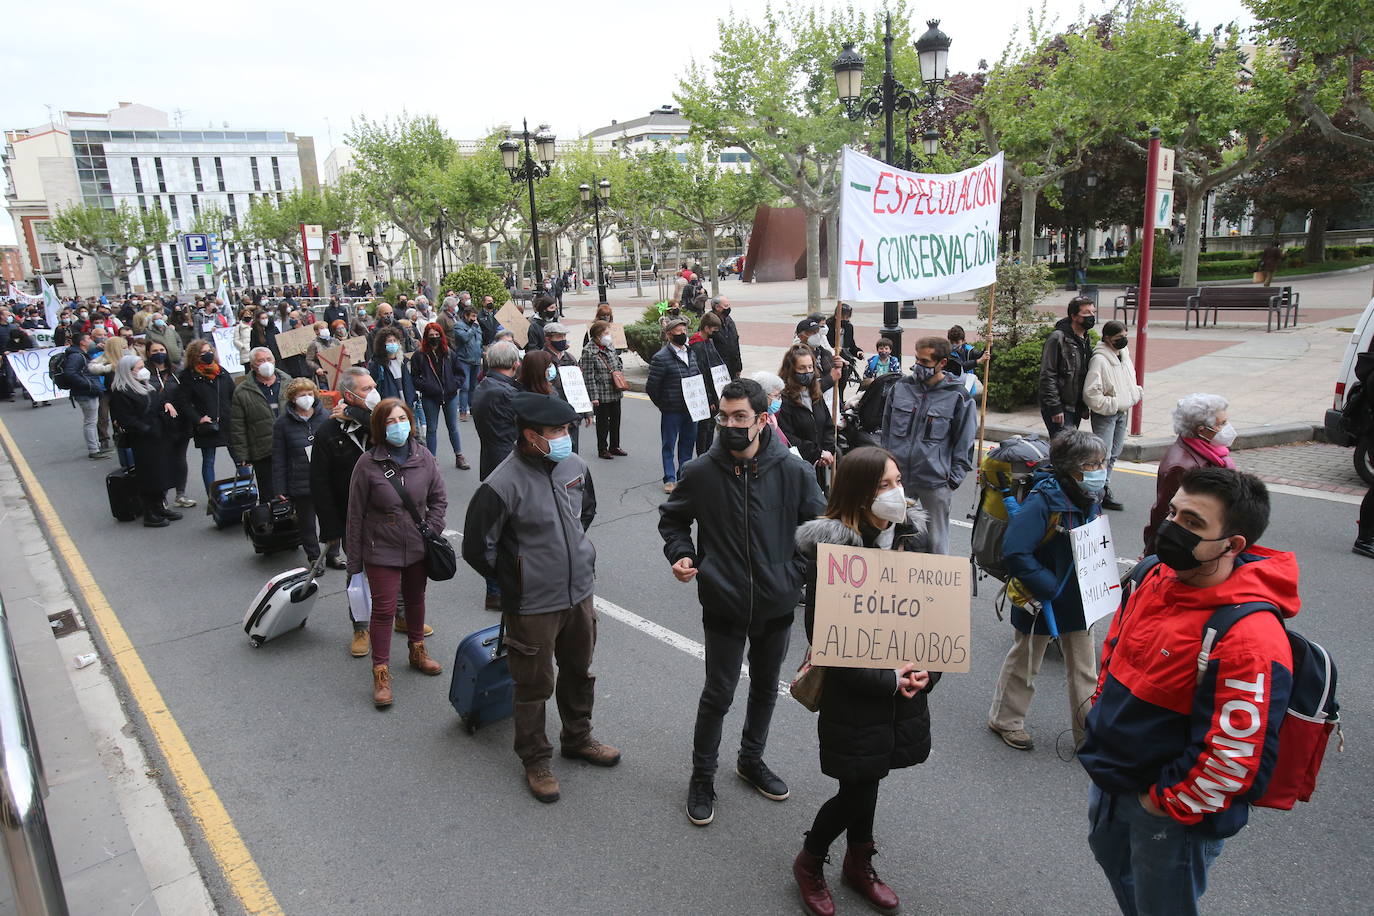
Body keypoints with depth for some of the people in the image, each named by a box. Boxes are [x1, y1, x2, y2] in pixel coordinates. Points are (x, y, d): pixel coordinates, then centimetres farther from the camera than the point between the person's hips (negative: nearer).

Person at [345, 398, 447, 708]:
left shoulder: (423, 457, -6)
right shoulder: (368, 464, -14)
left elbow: (439, 499, 7)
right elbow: (356, 514, -8)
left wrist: (431, 531, -6)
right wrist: (354, 562, -6)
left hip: (417, 548, 4)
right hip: (381, 551, -4)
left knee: (415, 599, 20)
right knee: (383, 609, -3)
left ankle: (417, 651, 41)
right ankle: (381, 673, 10)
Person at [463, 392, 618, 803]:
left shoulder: (575, 465, -5)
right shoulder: (503, 485, -23)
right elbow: (477, 547, -14)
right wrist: (515, 580, -5)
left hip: (580, 592, 6)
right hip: (533, 605, -6)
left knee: (579, 671, 23)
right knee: (534, 686, 11)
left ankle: (578, 739, 46)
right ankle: (535, 760, 32)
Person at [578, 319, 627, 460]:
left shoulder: (610, 346, 7)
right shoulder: (588, 351, -14)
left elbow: (619, 363, 23)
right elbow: (589, 377, -16)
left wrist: (620, 373, 3)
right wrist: (594, 396, -19)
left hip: (615, 392, 7)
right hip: (601, 394, -7)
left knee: (616, 420, 15)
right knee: (603, 422, 4)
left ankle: (614, 446, 30)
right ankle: (602, 449, 18)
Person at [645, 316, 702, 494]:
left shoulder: (691, 353, 9)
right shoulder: (661, 358, -13)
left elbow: (699, 377, 21)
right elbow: (651, 387, -11)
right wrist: (663, 405, -4)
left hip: (691, 409, 6)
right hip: (671, 411, -6)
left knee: (688, 442, 15)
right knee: (669, 445, 4)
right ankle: (670, 479, 14)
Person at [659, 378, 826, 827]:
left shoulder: (793, 472, -12)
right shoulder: (700, 472, -13)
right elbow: (672, 517, 5)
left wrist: (798, 571, -8)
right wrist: (680, 553, -11)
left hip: (777, 604, 2)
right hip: (724, 605, -2)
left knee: (765, 688, 21)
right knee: (718, 694, 7)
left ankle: (751, 760, 45)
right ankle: (702, 777, 30)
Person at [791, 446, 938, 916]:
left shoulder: (915, 536, -4)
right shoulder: (829, 547, -21)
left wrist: (927, 667, -10)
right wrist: (887, 678, -17)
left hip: (902, 690, 5)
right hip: (852, 694, -5)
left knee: (869, 779, 21)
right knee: (857, 789, 5)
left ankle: (859, 864, 45)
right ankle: (809, 863, 33)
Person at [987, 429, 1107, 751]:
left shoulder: (1091, 501, -2)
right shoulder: (1043, 501, -27)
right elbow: (1014, 551, -34)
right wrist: (1047, 587, -27)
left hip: (1079, 601, 7)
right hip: (1041, 602, -6)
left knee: (1084, 670, 15)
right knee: (1024, 662, 14)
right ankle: (1005, 719, 34)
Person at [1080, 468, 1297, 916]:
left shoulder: (1249, 636, -32)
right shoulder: (1155, 577, -7)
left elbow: (1241, 754, -30)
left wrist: (1171, 803, -18)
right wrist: (1104, 709, 9)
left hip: (1171, 813, -7)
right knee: (1111, 855, 31)